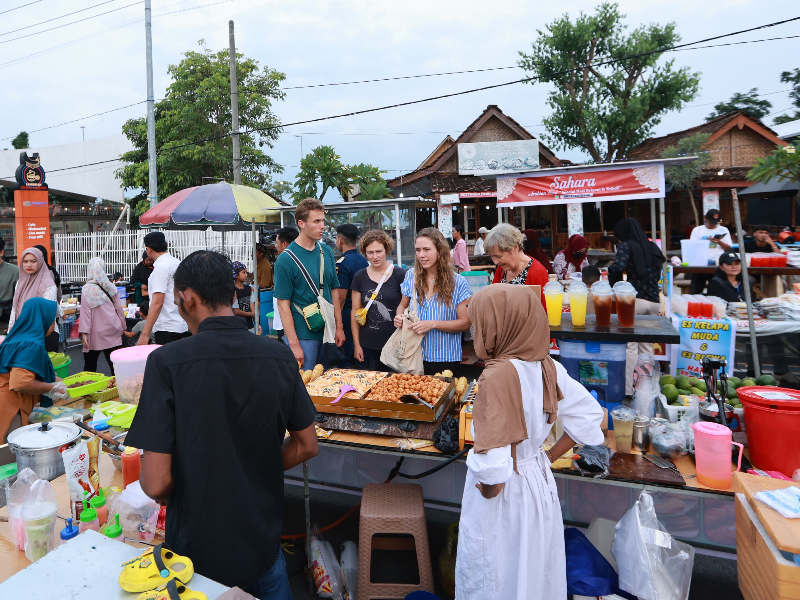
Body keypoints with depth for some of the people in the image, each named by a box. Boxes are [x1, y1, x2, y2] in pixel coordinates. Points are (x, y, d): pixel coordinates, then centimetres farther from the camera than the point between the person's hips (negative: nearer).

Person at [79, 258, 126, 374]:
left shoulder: (87, 290, -8)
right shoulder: (111, 288, 2)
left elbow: (85, 312, -11)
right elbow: (119, 309, 7)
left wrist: (84, 333, -9)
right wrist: (123, 327, 17)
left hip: (95, 333, -3)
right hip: (112, 332, 3)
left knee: (90, 364, 10)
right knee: (114, 364, 3)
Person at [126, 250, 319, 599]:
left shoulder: (166, 362, -21)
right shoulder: (278, 355, -11)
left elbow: (156, 482, -20)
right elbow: (307, 446, -2)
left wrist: (160, 493, 2)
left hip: (198, 548, -2)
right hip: (263, 541, 3)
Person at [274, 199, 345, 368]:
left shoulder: (327, 252, 5)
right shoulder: (286, 259, -12)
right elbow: (283, 305, -12)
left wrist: (339, 327, 6)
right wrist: (294, 344, -15)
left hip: (328, 334, 6)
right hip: (302, 336, -5)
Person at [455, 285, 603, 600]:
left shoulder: (498, 375, -29)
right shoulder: (547, 366, -8)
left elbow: (493, 460, -34)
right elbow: (589, 415, 3)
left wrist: (488, 491, -14)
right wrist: (549, 456, 6)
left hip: (505, 492, -6)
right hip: (539, 480, 7)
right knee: (535, 569, 26)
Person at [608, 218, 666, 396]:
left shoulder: (627, 245, -4)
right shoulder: (652, 247, 16)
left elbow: (618, 267, -20)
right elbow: (658, 273, 19)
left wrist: (614, 284, -4)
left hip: (634, 299, -6)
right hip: (654, 301, 6)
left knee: (630, 346, -2)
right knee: (647, 346, 13)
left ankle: (627, 389, -1)